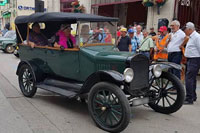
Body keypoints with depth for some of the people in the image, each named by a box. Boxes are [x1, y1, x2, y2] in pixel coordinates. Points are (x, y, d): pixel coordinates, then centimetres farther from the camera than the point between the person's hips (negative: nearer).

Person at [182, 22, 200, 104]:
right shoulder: (191, 37, 17)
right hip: (190, 60, 11)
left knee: (189, 79, -13)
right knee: (192, 79, 17)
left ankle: (189, 99, -11)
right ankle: (193, 96, 30)